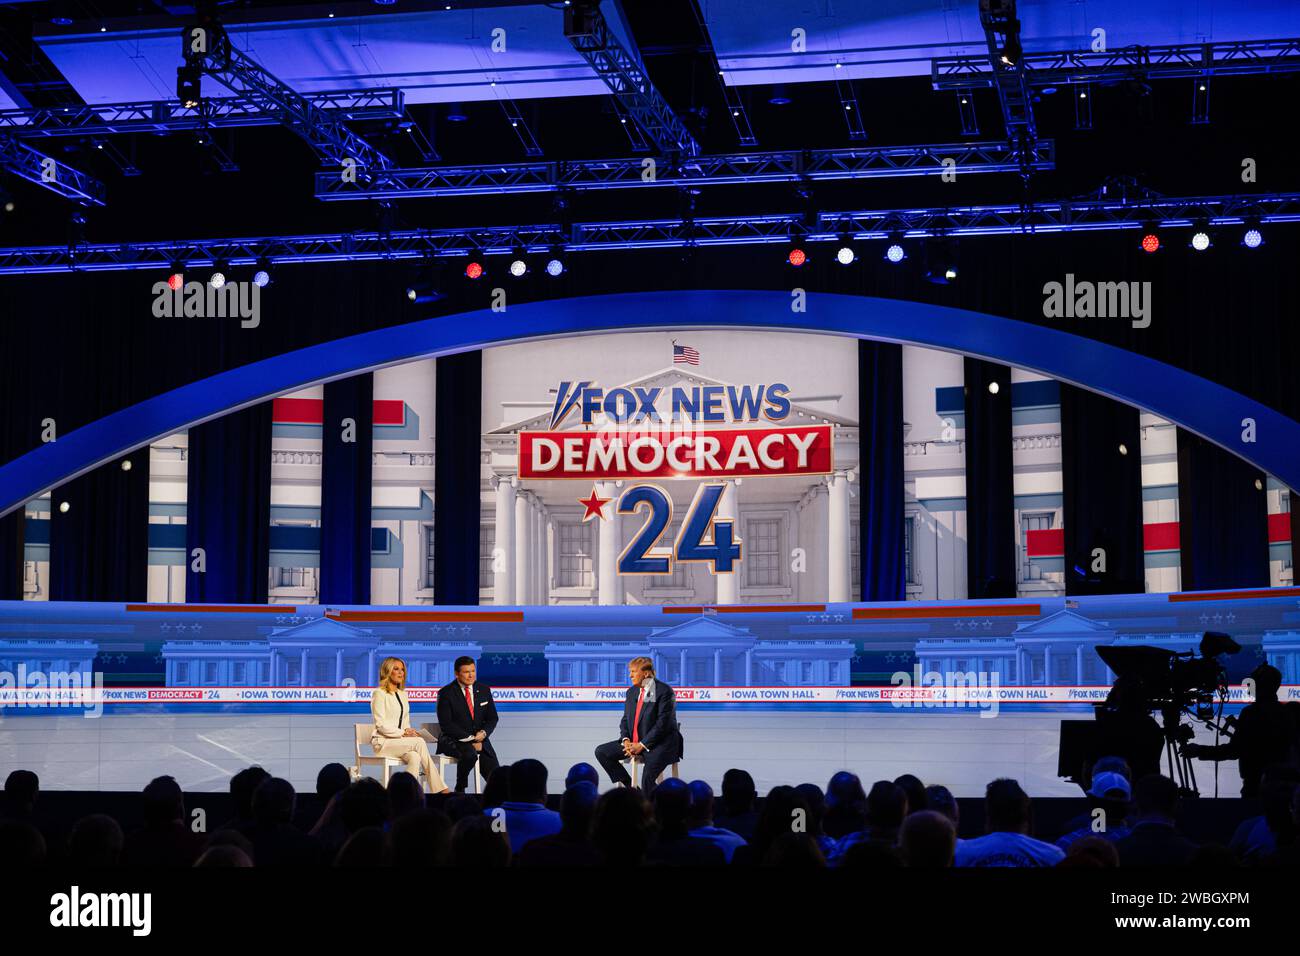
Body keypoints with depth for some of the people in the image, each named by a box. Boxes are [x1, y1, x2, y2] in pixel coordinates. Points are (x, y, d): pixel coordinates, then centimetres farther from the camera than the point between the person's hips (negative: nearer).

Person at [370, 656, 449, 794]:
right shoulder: (379, 693, -3)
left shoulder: (402, 694, 21)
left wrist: (409, 732, -1)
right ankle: (439, 789, -30)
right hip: (383, 742, -6)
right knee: (419, 742, -29)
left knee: (414, 757, -30)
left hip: (400, 741, 6)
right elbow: (380, 725, -10)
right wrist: (403, 732, -17)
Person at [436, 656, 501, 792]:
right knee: (470, 754, -36)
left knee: (495, 775, -13)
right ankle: (459, 790, -15)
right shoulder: (446, 693, -7)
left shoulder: (484, 690, 8)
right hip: (453, 740, -4)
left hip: (479, 738, 4)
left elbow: (492, 718, 11)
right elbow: (446, 724, -13)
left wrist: (483, 733, -11)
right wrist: (470, 738, -19)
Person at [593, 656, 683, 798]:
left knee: (647, 777, -31)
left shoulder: (664, 691, -12)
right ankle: (630, 787, -1)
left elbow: (663, 724, -17)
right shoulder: (632, 691, 12)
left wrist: (642, 745, -20)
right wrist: (626, 740, -6)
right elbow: (625, 719, 14)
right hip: (634, 743, 8)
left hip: (660, 743, -8)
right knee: (601, 752, -2)